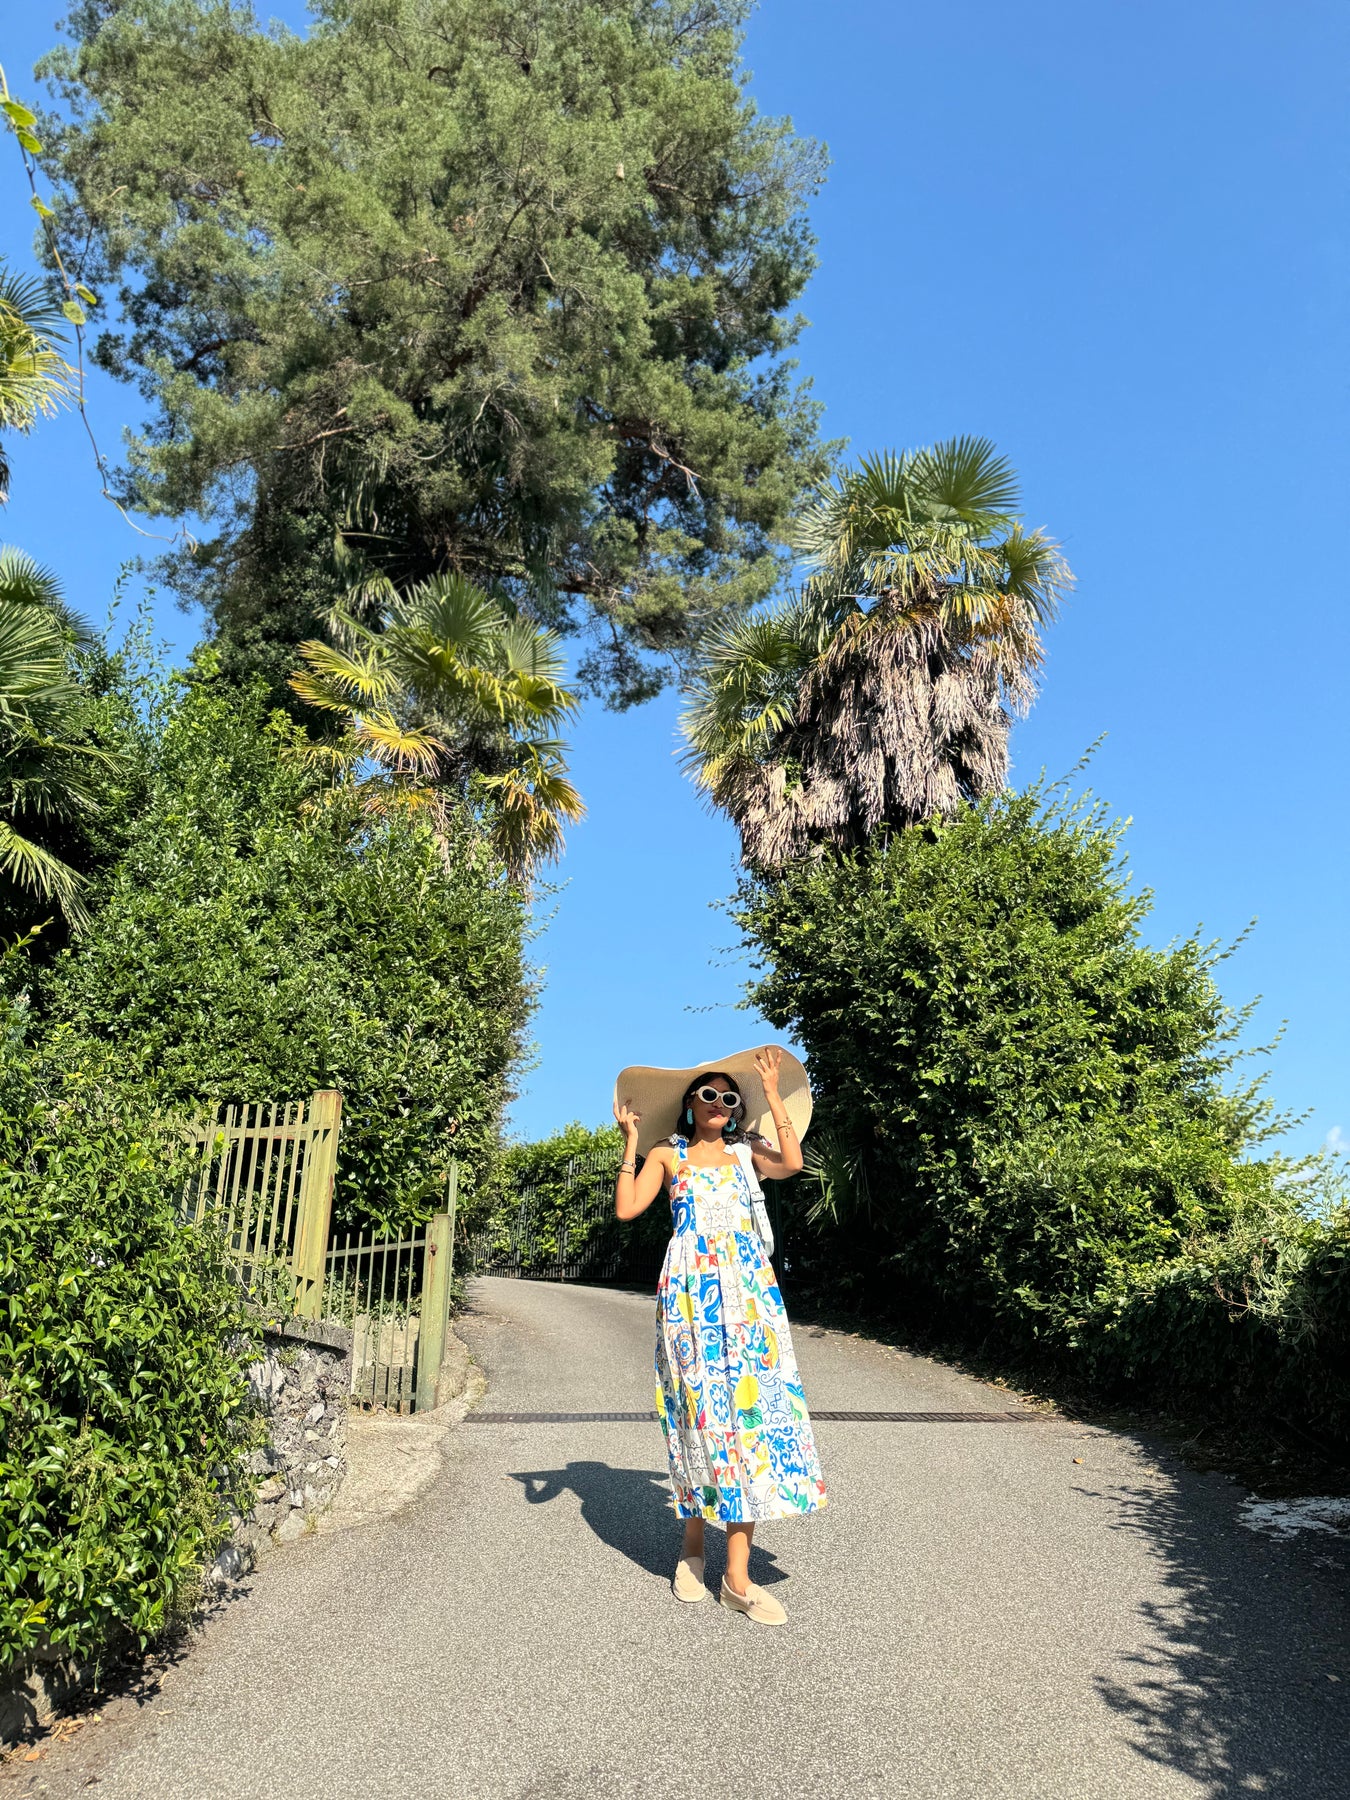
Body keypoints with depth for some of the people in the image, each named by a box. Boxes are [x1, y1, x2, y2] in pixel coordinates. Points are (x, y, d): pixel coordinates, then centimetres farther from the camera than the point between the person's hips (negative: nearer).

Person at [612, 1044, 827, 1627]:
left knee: (750, 1407, -6)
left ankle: (737, 1576, -2)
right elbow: (626, 1208, -1)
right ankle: (693, 1541, 20)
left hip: (749, 1288, 1)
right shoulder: (667, 1154, 12)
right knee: (699, 1409, 0)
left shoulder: (746, 1152, 15)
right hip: (690, 1289, -1)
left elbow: (792, 1164, -6)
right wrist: (631, 1141, -1)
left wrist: (773, 1097, -3)